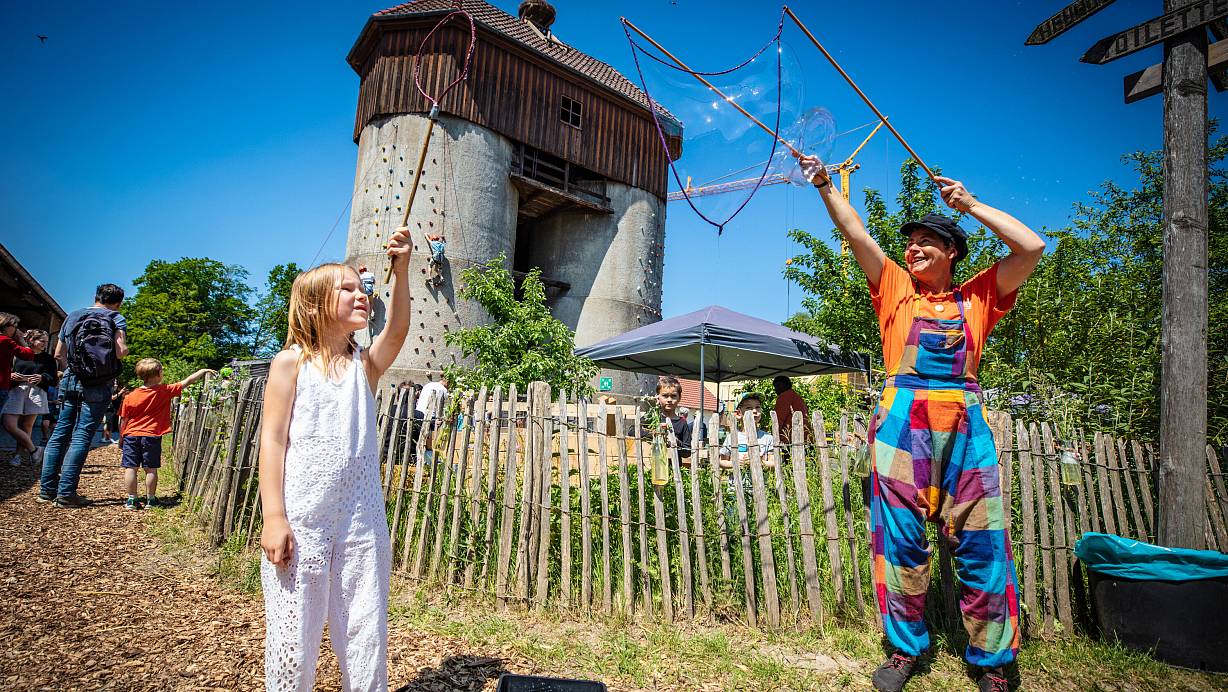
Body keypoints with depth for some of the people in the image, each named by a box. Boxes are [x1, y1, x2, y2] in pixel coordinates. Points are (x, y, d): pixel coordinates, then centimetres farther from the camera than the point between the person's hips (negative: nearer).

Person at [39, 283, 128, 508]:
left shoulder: (72, 316, 14)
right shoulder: (116, 319, -1)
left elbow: (58, 354, 16)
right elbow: (121, 352, -14)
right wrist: (125, 348, 7)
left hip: (70, 380, 5)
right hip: (99, 387, -5)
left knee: (59, 433, 12)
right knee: (81, 437, -4)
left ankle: (47, 489, 14)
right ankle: (66, 493, -4)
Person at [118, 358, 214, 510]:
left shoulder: (130, 397, -2)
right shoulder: (165, 391, -8)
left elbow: (123, 420, 3)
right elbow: (188, 381, -1)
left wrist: (121, 439, 14)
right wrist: (203, 371, 12)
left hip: (131, 435, 2)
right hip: (152, 436, -2)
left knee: (130, 468, 6)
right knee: (151, 469, 6)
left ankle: (131, 500, 9)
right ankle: (150, 500, 12)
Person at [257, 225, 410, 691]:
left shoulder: (365, 365, 7)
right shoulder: (291, 363, -1)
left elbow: (397, 330, -12)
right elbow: (272, 441, -5)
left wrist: (400, 268, -22)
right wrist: (274, 517, -11)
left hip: (362, 520, 3)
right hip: (301, 519, -3)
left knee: (366, 632, 11)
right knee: (293, 633, 9)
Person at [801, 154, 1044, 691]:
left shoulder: (977, 297, 14)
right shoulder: (896, 289, 14)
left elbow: (1031, 247, 5)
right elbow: (855, 234, 8)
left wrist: (970, 204, 9)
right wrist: (825, 185, 4)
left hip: (964, 421, 1)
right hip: (902, 417, 0)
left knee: (981, 543, 2)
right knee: (900, 538, 3)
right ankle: (905, 649, 16)